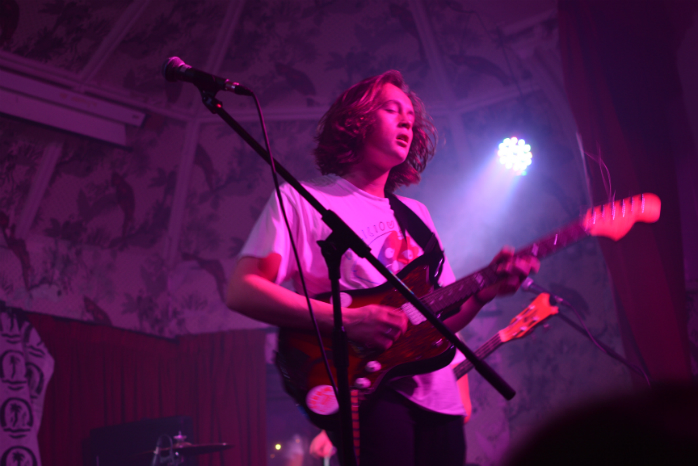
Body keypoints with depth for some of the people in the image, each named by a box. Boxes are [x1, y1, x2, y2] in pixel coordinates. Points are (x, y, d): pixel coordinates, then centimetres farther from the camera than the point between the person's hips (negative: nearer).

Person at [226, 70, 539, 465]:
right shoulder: (301, 200, 3)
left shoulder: (416, 214, 23)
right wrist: (345, 321, -18)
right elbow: (241, 291, -10)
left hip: (436, 395, 7)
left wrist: (482, 292, -1)